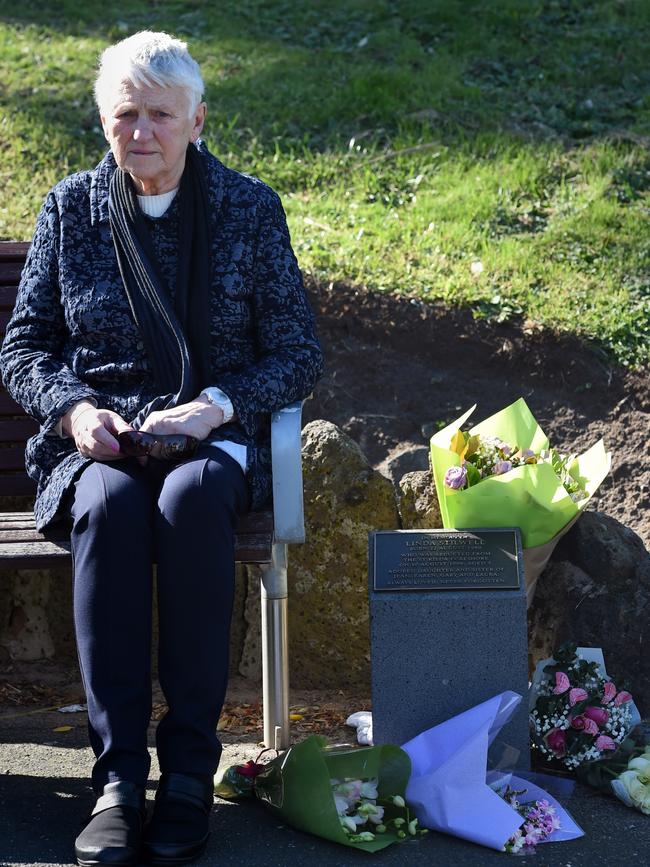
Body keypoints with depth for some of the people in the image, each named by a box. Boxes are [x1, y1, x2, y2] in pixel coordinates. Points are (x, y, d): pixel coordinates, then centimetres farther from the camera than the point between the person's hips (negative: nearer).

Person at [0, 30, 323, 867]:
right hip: (98, 438, 1)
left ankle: (190, 767, -27)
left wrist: (217, 405, -15)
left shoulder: (250, 210, 5)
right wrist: (74, 409, -11)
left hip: (214, 433, -1)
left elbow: (298, 353, 3)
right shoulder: (70, 208, 8)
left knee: (190, 497, -37)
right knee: (109, 505, -35)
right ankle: (117, 776, -30)